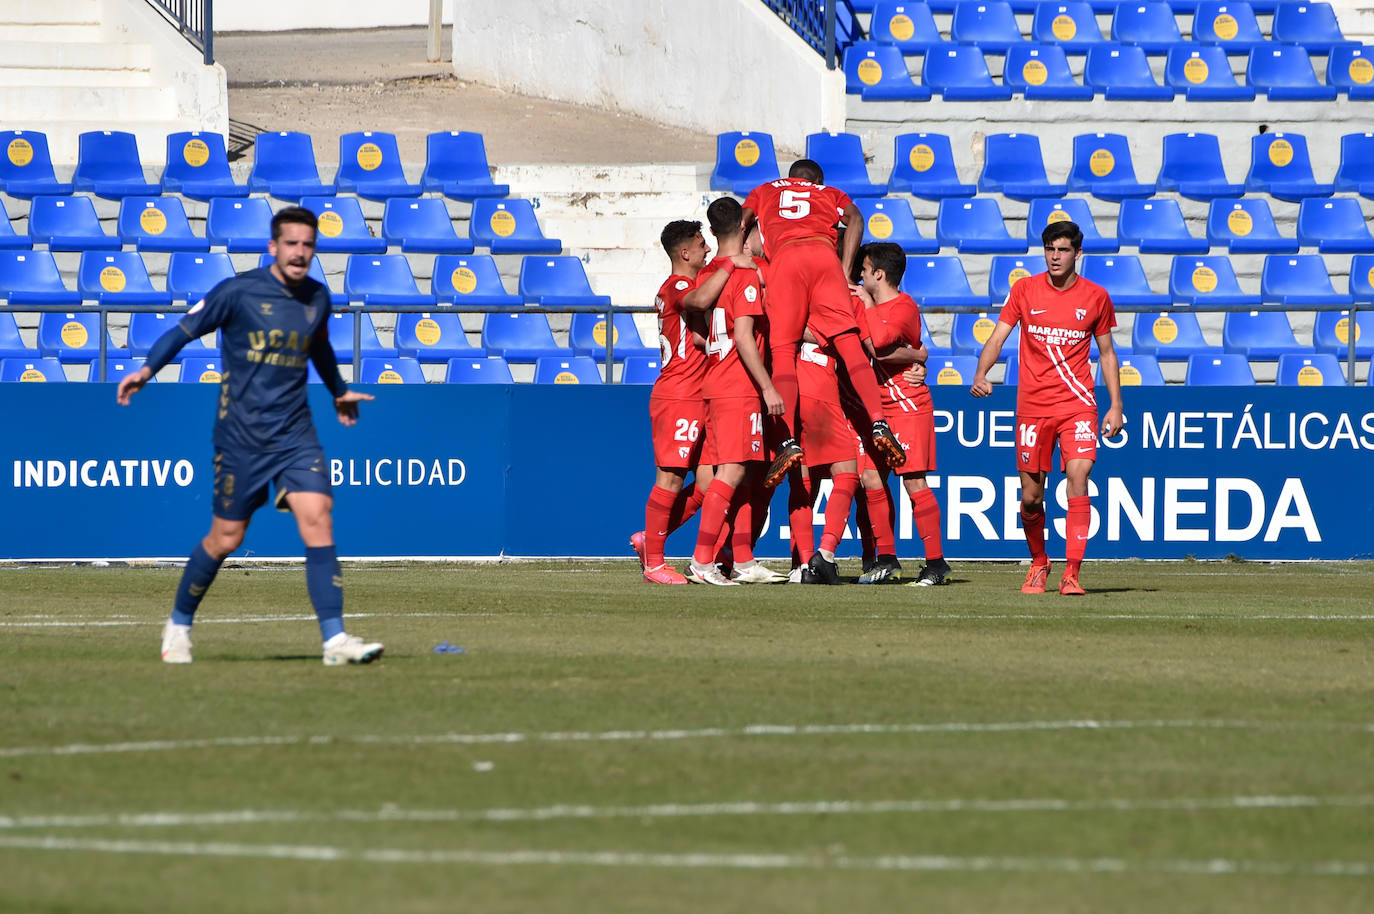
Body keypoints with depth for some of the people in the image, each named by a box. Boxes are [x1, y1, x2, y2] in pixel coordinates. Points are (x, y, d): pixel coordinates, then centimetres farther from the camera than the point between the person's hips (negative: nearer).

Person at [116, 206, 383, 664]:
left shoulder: (317, 298, 8)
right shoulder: (238, 291, -7)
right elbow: (184, 331, -2)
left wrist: (338, 392, 41)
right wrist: (148, 369, -12)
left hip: (295, 433, 4)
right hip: (240, 435, -4)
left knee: (317, 520, -13)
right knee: (226, 537, 2)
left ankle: (335, 639, -16)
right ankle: (179, 624, 25)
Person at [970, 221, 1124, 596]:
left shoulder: (1095, 297, 4)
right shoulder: (1025, 290, 3)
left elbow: (1107, 354, 13)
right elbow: (997, 338, 1)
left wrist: (1116, 405, 6)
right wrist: (981, 374, -18)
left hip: (1077, 404, -1)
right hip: (1032, 406, 1)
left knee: (1078, 479, -19)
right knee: (1031, 497, 3)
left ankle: (1071, 574, -19)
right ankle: (1039, 564, 29)